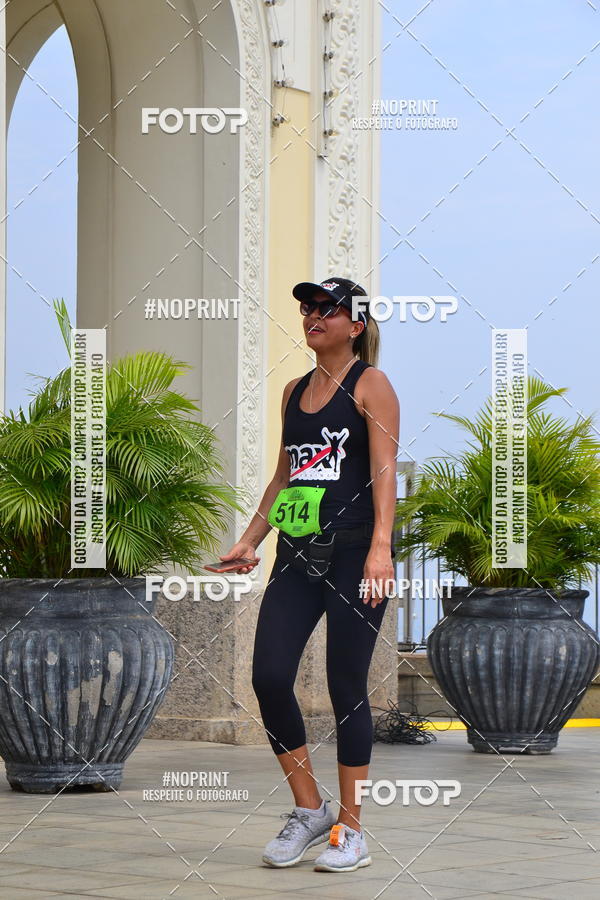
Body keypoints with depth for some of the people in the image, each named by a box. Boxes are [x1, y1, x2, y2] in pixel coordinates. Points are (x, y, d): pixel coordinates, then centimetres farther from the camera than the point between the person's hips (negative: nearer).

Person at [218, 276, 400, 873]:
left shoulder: (370, 385, -2)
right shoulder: (294, 391, 17)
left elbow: (384, 470, -10)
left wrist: (380, 548, -20)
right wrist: (249, 541, 19)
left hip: (353, 553, -6)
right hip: (297, 555, 6)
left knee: (346, 687, -2)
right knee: (269, 677, -4)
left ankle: (351, 829, 8)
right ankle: (309, 811, 12)